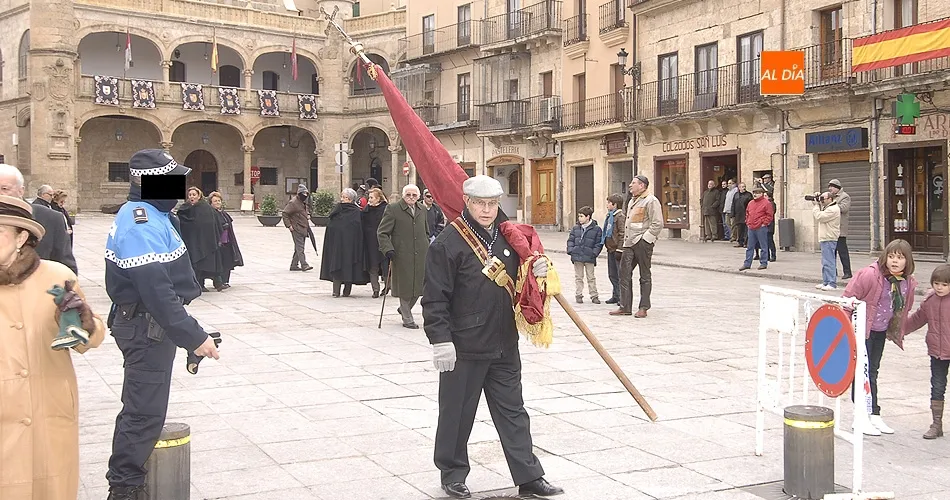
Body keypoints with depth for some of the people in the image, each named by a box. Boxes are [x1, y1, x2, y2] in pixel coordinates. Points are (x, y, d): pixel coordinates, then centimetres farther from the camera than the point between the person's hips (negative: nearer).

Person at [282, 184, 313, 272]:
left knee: (298, 248, 12)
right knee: (300, 248, -13)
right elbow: (284, 214, -12)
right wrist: (289, 225, -17)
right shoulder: (293, 203, -12)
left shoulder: (303, 202, 15)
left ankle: (294, 265, 18)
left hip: (303, 229, 9)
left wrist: (308, 215, 12)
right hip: (296, 229, -9)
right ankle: (304, 265, -17)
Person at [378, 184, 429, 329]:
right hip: (401, 255, -5)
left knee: (419, 285, 8)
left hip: (420, 256, 5)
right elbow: (382, 232, -4)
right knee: (404, 287, 2)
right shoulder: (392, 209, -5)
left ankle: (405, 309, 34)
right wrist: (388, 249, -15)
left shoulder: (422, 210, 12)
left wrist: (427, 249, 18)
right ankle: (407, 319, 16)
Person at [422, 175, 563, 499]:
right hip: (463, 347, -6)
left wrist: (537, 272, 0)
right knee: (457, 414, 7)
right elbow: (435, 297, -14)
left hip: (504, 346, 6)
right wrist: (440, 339, -19)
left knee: (513, 412, 12)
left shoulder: (508, 237, 8)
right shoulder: (448, 242, -12)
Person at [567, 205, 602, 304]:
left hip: (589, 258, -2)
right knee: (578, 277, 8)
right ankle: (578, 295, 16)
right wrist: (570, 250, -3)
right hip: (577, 257, 3)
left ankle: (594, 296, 12)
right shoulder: (575, 228, 7)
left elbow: (599, 243, 0)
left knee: (591, 277, 5)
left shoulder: (596, 229, -1)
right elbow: (570, 240, 12)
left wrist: (594, 252, -11)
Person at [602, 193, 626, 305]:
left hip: (617, 249, -9)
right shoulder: (610, 216, 14)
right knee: (612, 274, 14)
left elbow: (622, 234, -18)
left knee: (620, 275, -3)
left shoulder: (620, 216, -14)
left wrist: (619, 249, -20)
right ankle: (616, 296, 22)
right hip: (610, 250, 9)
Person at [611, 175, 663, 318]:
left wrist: (644, 239, -15)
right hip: (629, 244, 9)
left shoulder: (651, 201, -9)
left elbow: (657, 224, -15)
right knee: (624, 274, 4)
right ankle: (625, 307, 9)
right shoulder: (632, 201, 20)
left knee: (645, 276, 2)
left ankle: (643, 308, 8)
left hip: (643, 243, -8)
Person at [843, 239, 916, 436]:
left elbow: (904, 309, 14)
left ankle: (874, 415, 22)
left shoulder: (908, 282, -2)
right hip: (861, 329, -7)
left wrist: (898, 331, 15)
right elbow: (848, 299, -18)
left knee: (872, 372, 15)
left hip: (881, 331, 7)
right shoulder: (870, 275, -24)